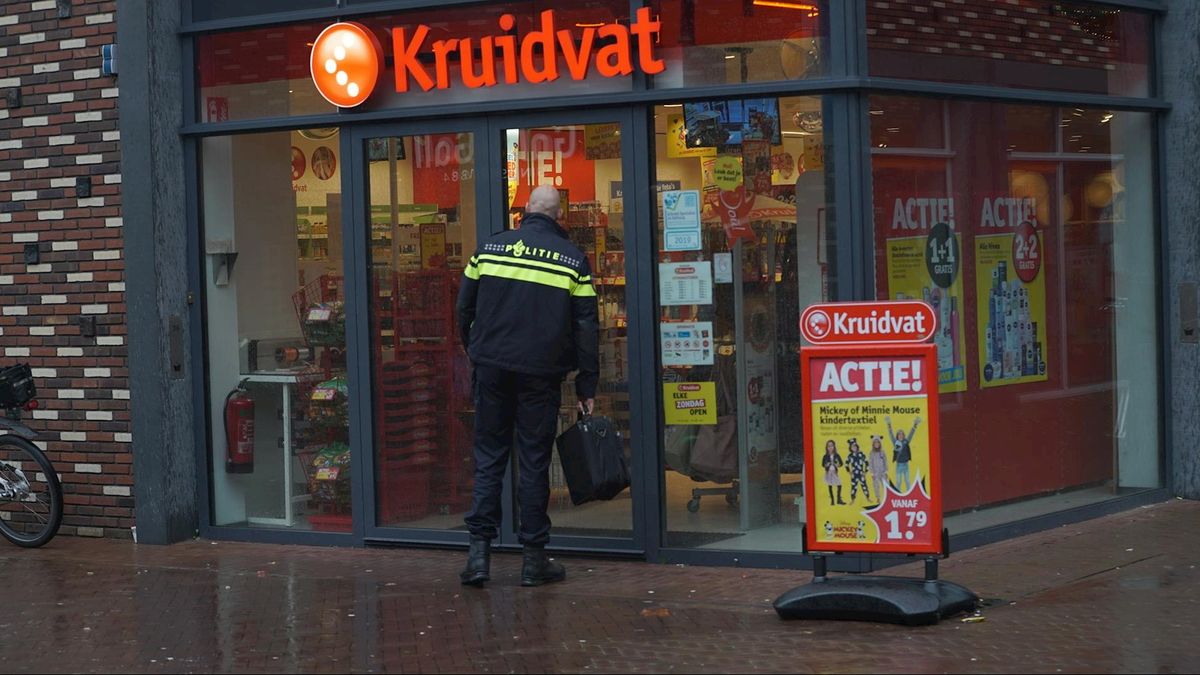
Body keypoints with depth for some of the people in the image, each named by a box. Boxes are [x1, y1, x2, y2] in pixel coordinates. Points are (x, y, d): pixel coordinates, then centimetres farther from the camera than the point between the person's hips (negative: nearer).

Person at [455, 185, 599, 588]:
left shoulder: (490, 248, 4)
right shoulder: (572, 260, -1)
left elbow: (464, 308, 8)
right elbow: (586, 327, -2)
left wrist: (475, 353, 23)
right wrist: (587, 388, 2)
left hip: (492, 369, 1)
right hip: (541, 373, -1)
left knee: (488, 456, 9)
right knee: (534, 460, 4)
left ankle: (480, 549, 0)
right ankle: (534, 559, 7)